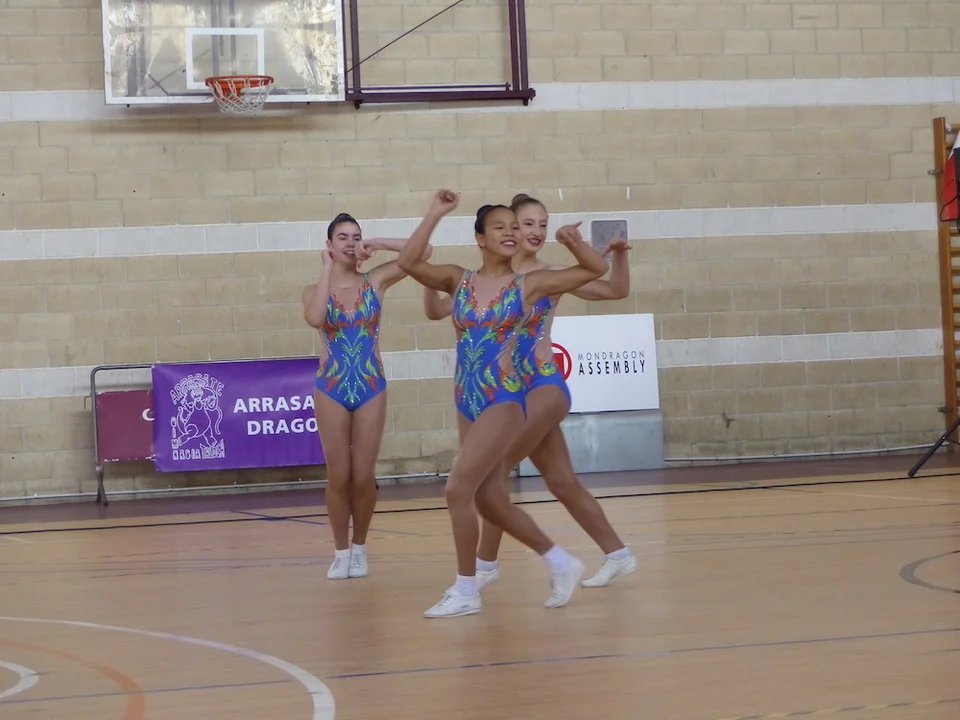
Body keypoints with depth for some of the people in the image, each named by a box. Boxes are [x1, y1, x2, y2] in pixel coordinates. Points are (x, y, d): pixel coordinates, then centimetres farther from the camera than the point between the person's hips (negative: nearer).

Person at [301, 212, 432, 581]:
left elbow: (424, 251, -4)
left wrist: (378, 244, -4)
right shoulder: (315, 290, 0)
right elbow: (315, 319, -24)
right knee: (338, 476, 1)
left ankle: (359, 547, 21)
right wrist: (327, 269, -15)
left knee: (363, 477, 2)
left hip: (371, 387, 1)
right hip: (331, 388, -1)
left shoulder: (375, 281, 2)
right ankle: (341, 551, 16)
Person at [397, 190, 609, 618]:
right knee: (490, 502, 10)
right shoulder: (458, 281, 5)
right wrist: (436, 214, -11)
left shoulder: (528, 285, -1)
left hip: (504, 399, -5)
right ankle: (562, 563, 28)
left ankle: (466, 590, -1)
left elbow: (597, 270, 5)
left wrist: (574, 244, -13)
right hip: (467, 400, 5)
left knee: (458, 490, -14)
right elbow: (408, 263, -10)